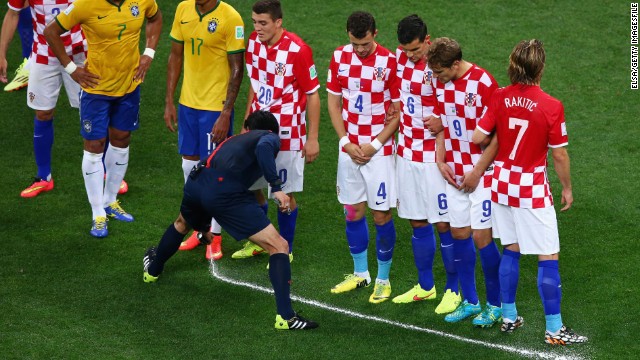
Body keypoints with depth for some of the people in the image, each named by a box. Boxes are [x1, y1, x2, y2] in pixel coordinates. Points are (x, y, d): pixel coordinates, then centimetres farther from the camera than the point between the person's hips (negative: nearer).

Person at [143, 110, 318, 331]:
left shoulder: (235, 139, 37)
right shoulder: (271, 138, 17)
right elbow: (263, 147, -12)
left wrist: (205, 228, 62)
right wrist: (276, 188, -16)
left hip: (195, 181, 7)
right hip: (225, 191, -7)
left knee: (182, 224, 42)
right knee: (279, 247, -1)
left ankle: (153, 270, 64)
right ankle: (285, 317, -11)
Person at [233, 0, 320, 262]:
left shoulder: (297, 50, -18)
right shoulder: (253, 42, 0)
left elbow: (312, 95, -11)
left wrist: (312, 138, -11)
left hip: (287, 134, -6)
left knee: (285, 194, 3)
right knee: (251, 188, 12)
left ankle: (285, 249, 18)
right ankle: (258, 242, 30)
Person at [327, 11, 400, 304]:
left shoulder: (390, 62, -13)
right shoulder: (340, 57, -1)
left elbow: (399, 111, -8)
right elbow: (334, 103, 6)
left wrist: (375, 144, -13)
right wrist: (346, 142, -4)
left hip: (379, 150, -4)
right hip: (349, 148, 4)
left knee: (382, 215, 1)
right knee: (353, 212, 11)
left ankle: (383, 280, 14)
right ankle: (360, 273, 27)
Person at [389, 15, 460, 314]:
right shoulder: (400, 56, 0)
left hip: (434, 157, -6)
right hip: (407, 153, 6)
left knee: (444, 225, 1)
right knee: (418, 223, 14)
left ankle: (453, 290, 13)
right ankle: (425, 286, 26)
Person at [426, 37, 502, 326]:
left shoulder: (483, 84, -17)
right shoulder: (441, 83, 4)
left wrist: (477, 171, -14)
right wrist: (441, 161, 3)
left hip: (482, 173, -6)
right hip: (454, 173, 6)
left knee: (481, 237, -5)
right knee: (459, 233, 8)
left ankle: (495, 304, 9)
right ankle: (470, 301, 20)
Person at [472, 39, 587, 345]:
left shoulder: (500, 98, -8)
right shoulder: (551, 107, -17)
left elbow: (478, 137, -4)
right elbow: (559, 155, -11)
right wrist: (567, 188, 4)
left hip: (502, 183, 5)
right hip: (533, 190, -5)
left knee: (510, 251, 18)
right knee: (548, 258, 2)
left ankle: (509, 317, 26)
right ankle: (554, 330, 5)